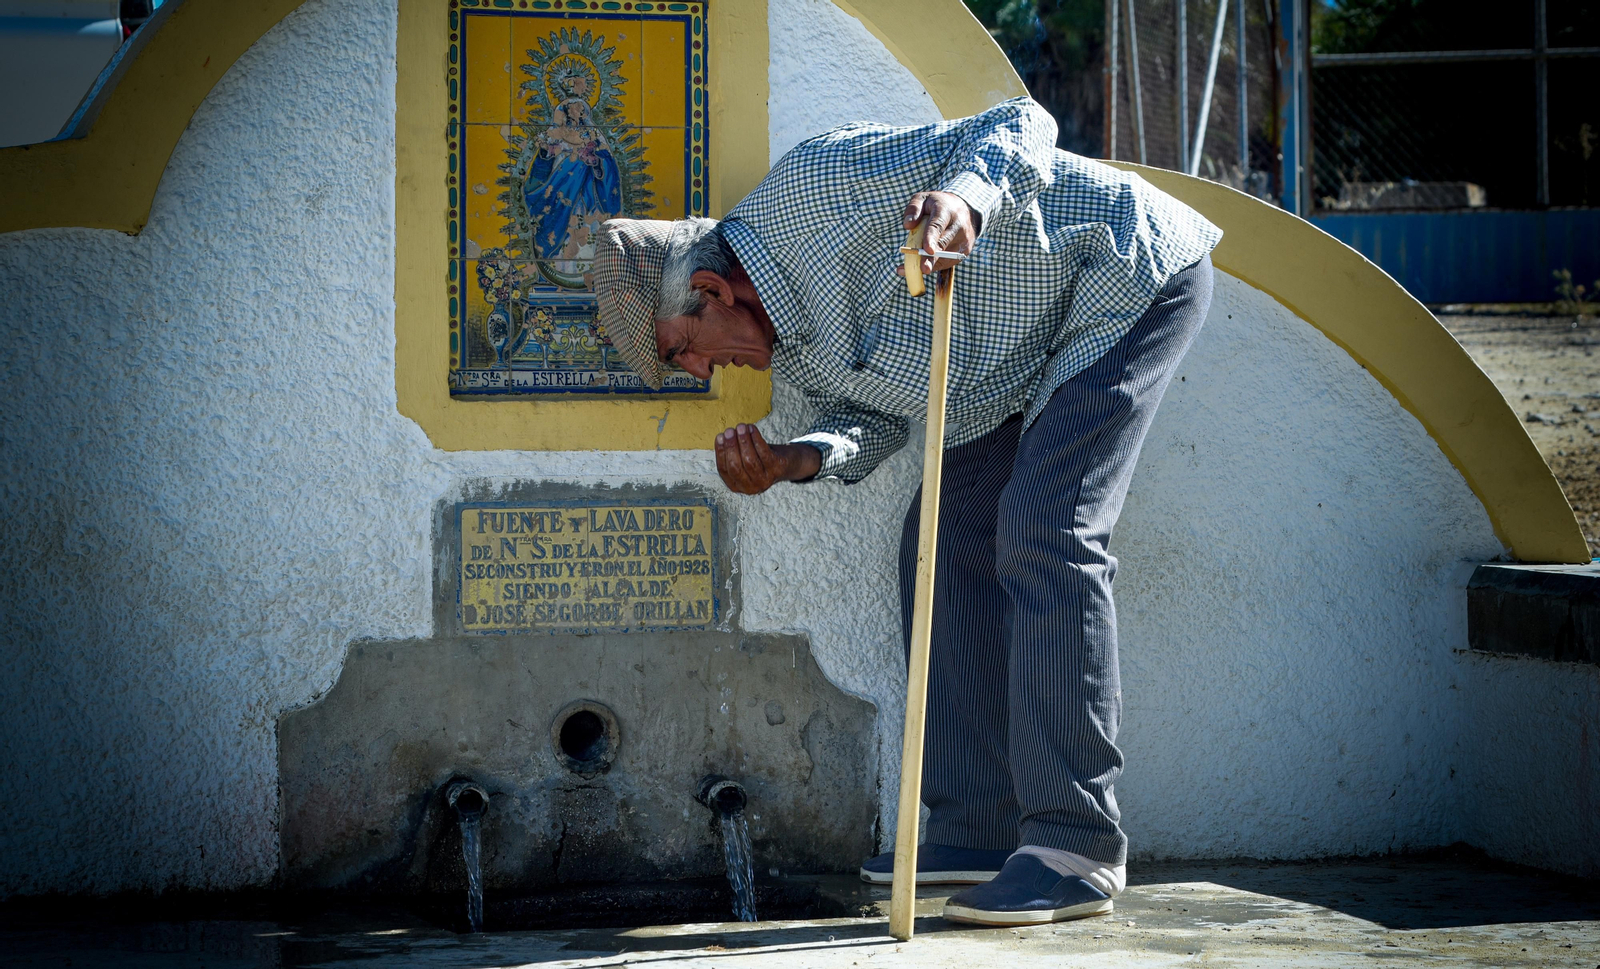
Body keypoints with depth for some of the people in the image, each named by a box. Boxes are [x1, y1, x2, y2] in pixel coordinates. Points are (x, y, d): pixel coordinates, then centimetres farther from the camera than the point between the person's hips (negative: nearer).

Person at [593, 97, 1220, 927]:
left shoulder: (822, 184, -24)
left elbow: (1021, 126, -23)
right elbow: (872, 420, 8)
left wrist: (966, 197, -45)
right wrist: (794, 461, -13)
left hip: (1134, 274, -10)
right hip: (1040, 358, 10)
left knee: (1042, 532, -19)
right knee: (948, 542, 5)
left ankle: (1077, 847, -19)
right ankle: (979, 830, 9)